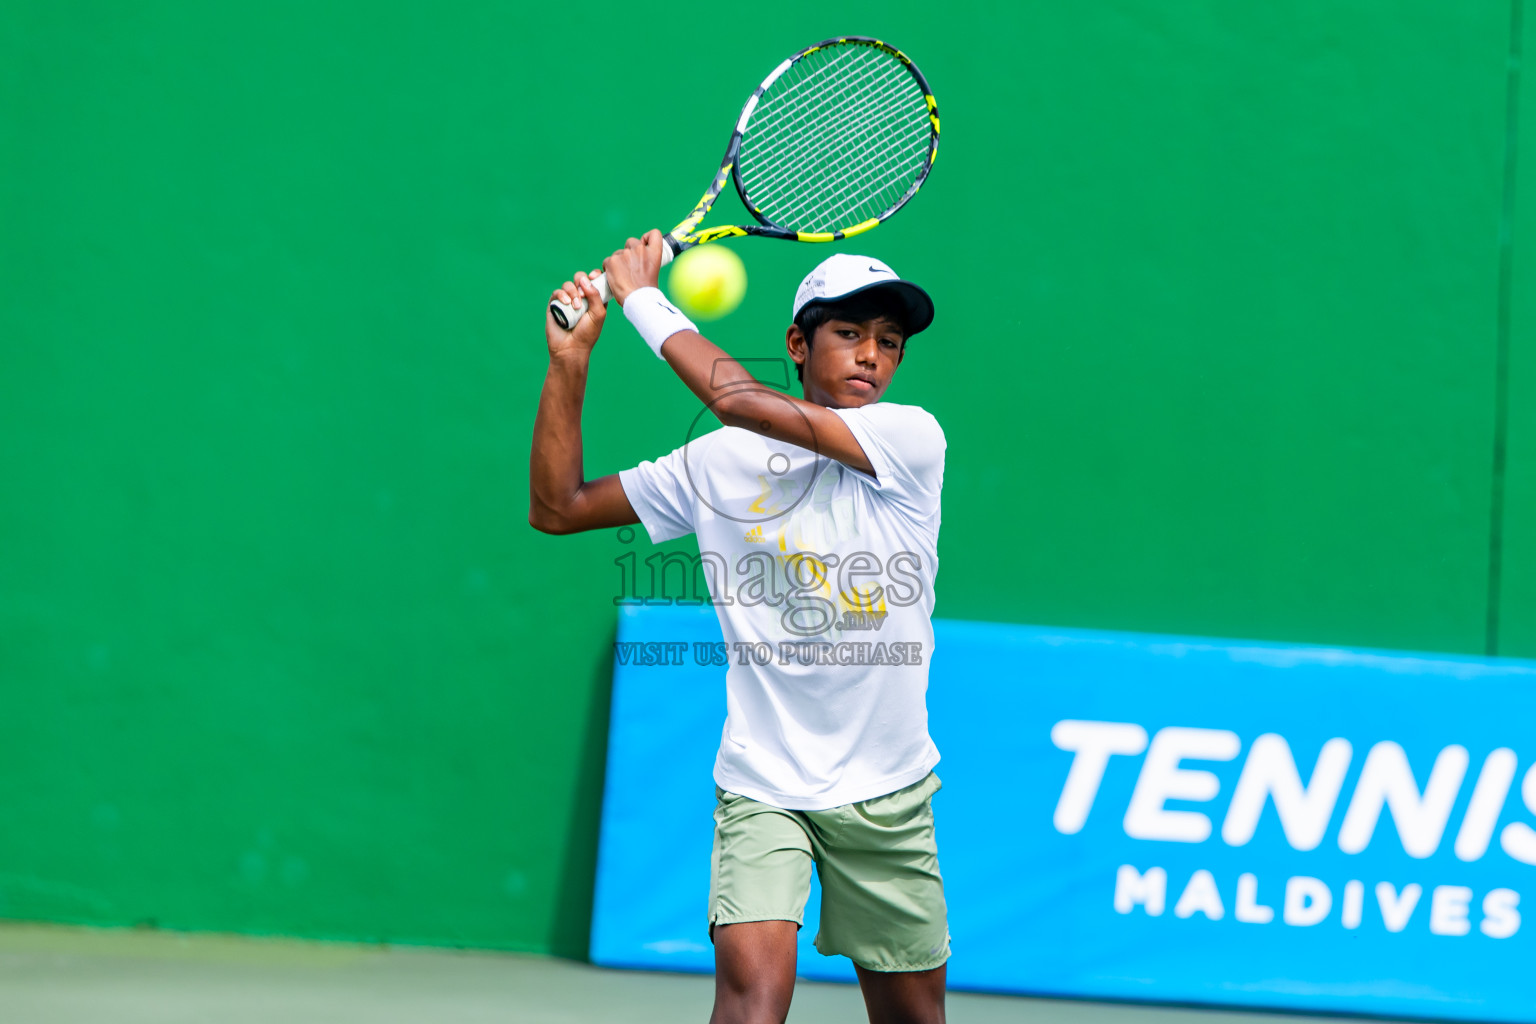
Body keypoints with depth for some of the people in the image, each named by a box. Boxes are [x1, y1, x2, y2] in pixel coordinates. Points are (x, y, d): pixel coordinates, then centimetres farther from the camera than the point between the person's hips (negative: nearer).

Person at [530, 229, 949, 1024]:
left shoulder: (912, 439, -8)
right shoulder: (718, 464, 1)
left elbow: (740, 400, -20)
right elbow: (556, 506, 9)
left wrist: (644, 298, -11)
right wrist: (570, 362, 0)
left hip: (887, 795, 1)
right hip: (761, 789, 0)